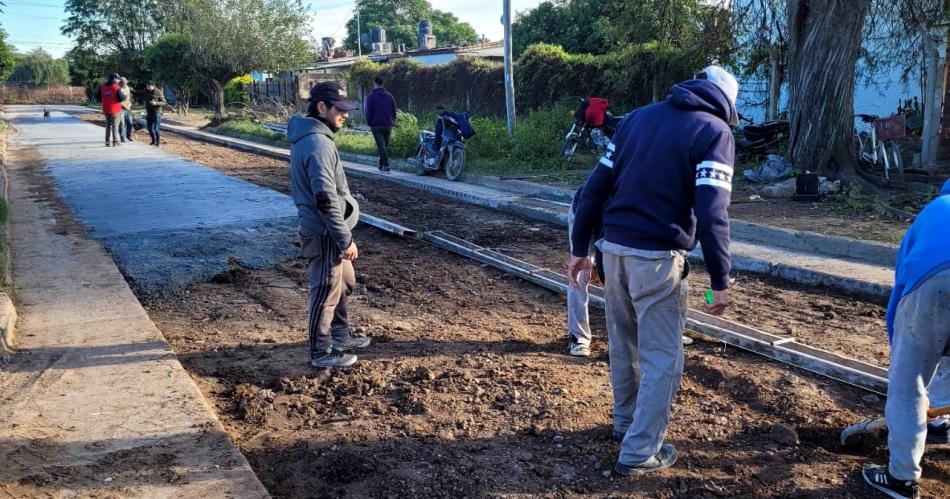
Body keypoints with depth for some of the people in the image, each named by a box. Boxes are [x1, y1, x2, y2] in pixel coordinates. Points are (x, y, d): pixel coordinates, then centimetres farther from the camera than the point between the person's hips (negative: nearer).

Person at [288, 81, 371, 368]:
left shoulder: (312, 136, 10)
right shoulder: (318, 143, -23)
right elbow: (326, 199, -27)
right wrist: (346, 239, -22)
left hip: (326, 231, 10)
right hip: (324, 233, -10)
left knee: (344, 283, 23)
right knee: (326, 292, 3)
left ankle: (340, 334, 39)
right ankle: (321, 352, 17)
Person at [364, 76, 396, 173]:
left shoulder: (371, 96, -2)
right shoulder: (390, 96, 10)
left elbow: (368, 111, -4)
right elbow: (394, 111, 12)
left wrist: (369, 123, 6)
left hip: (376, 126, -4)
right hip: (388, 125, 4)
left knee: (381, 146, -7)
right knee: (386, 146, 13)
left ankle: (386, 166, -18)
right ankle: (381, 165, 21)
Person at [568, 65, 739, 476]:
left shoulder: (638, 116, 13)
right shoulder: (715, 131, -4)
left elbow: (596, 186, 10)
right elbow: (711, 213, -15)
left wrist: (579, 248, 14)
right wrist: (720, 280, -10)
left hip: (614, 247, 6)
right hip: (656, 257, -6)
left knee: (623, 344, 21)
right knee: (661, 357, 7)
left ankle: (625, 421, 39)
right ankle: (639, 452, 13)